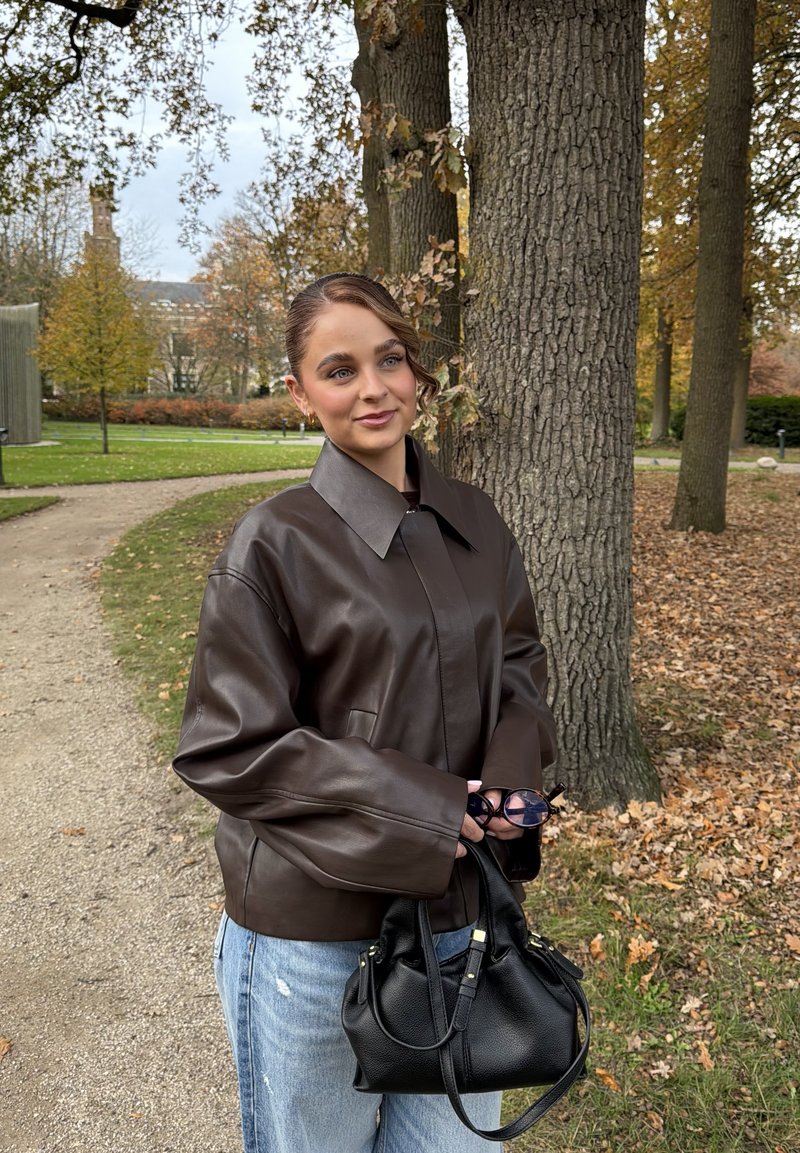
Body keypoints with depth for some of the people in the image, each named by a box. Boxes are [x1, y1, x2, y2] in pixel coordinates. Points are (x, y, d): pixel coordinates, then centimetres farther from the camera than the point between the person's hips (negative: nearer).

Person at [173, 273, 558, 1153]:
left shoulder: (474, 525, 2)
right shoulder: (274, 544, -14)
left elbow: (518, 666, 13)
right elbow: (225, 749, -13)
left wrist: (509, 779, -8)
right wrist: (421, 811, -18)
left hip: (459, 912, 5)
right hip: (314, 935, -4)